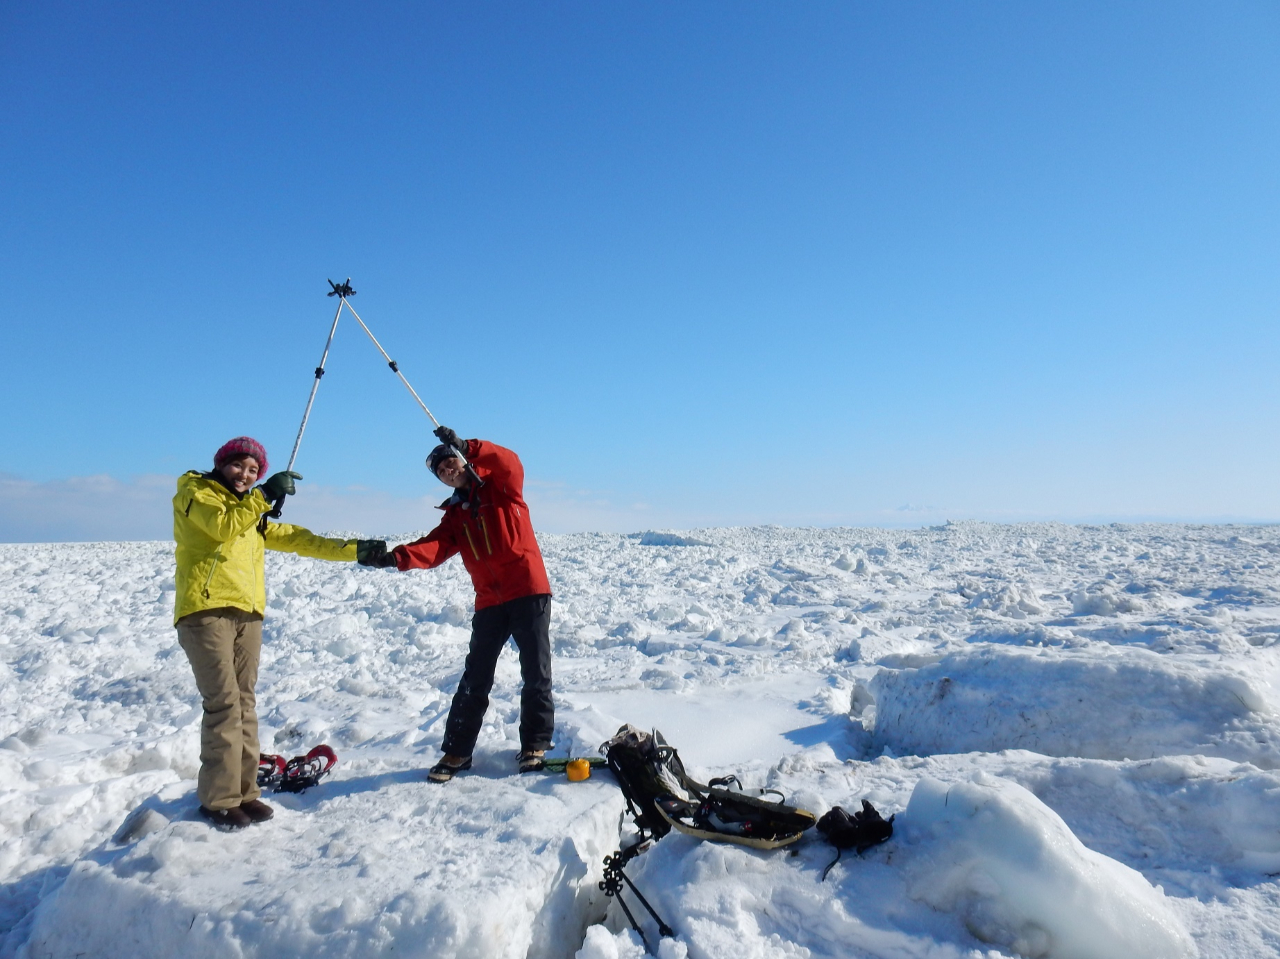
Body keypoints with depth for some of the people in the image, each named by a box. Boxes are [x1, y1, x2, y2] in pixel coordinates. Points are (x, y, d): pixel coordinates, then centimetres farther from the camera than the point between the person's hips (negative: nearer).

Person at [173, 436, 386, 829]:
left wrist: (352, 549, 15)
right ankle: (219, 799, -2)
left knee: (244, 703, 6)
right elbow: (222, 525, -14)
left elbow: (295, 538, 21)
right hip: (206, 609, -7)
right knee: (224, 703, -10)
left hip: (248, 613, 7)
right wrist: (264, 496, -17)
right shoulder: (195, 492, 6)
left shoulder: (253, 511, 26)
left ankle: (244, 791, 12)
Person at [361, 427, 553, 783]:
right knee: (475, 679, 6)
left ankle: (535, 745, 16)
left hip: (528, 592, -4)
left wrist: (467, 447, -25)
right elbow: (433, 548, -3)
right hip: (489, 602, 4)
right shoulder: (454, 515, 15)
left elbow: (511, 464, -17)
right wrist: (396, 557, -21)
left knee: (536, 674, 2)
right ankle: (457, 750, 16)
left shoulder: (502, 488, 6)